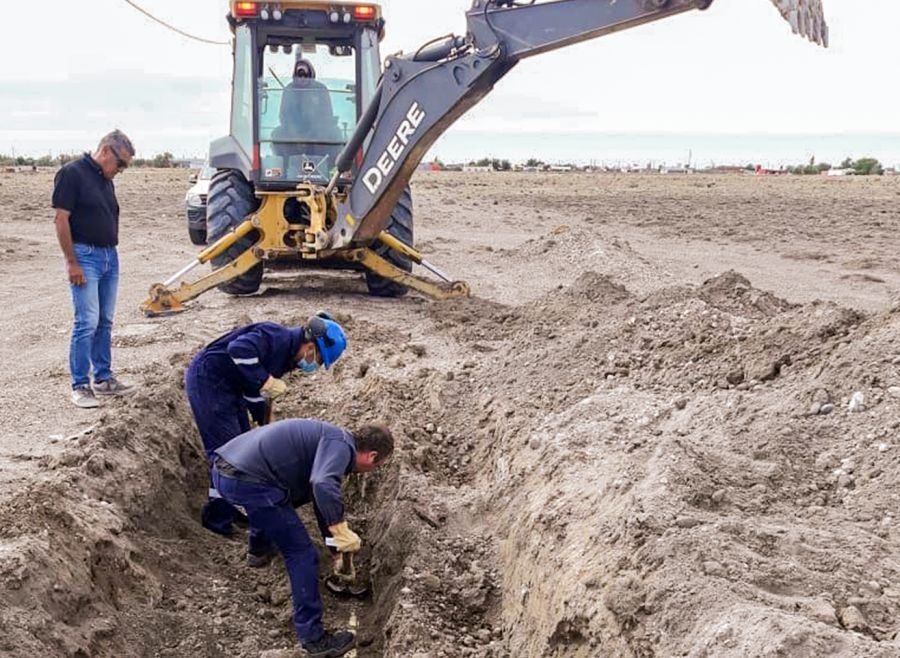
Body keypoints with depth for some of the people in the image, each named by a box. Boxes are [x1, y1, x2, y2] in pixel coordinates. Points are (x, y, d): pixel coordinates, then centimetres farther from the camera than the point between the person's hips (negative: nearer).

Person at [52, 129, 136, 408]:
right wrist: (72, 262, -16)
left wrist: (111, 255, 17)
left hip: (109, 256, 8)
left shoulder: (106, 180, 14)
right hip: (85, 256, -8)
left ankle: (103, 378, 21)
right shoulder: (72, 173, -11)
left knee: (105, 322, 12)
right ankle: (80, 386, -2)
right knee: (87, 322, -9)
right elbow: (61, 220, -14)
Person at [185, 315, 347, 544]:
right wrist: (265, 381, -32)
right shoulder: (278, 338, -21)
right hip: (207, 380, -10)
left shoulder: (286, 354, 10)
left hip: (227, 387, 10)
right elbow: (239, 348, -38)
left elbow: (253, 391, 20)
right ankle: (219, 519, 0)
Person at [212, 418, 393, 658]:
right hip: (247, 479, -10)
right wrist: (342, 531, -19)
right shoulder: (341, 445, -6)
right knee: (301, 554, -1)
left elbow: (322, 495, 35)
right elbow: (324, 486, -28)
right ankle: (313, 637, 4)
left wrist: (336, 545, 41)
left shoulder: (331, 440, 23)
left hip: (225, 468, 10)